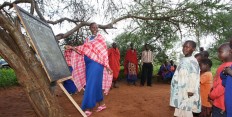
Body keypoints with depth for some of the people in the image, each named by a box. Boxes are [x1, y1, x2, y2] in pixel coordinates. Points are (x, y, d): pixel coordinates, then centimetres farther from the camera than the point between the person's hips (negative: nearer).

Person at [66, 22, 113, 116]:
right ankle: (101, 104, 22)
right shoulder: (87, 39, 18)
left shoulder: (100, 38, 2)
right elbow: (83, 50, 11)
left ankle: (89, 108, -2)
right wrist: (73, 48, 0)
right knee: (95, 84, 9)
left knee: (92, 84, -9)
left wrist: (106, 65, -10)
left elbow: (104, 51, -4)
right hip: (88, 64, 6)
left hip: (96, 63, -6)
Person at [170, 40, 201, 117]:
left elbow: (194, 77, -22)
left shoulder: (192, 61, -16)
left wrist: (191, 90, -23)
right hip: (180, 89, 9)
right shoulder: (183, 60, 11)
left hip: (186, 91, -9)